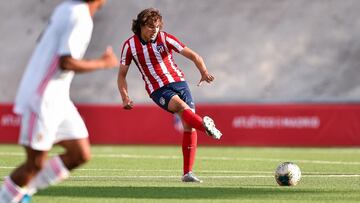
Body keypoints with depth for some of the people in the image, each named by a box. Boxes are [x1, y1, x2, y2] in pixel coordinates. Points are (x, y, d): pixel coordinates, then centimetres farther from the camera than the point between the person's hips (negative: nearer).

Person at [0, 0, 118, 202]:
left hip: (58, 100, 9)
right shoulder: (79, 17, -18)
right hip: (42, 101, -9)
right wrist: (103, 63, -13)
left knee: (81, 155, 7)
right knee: (36, 163, -4)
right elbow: (66, 62, -24)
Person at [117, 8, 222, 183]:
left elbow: (193, 56, -7)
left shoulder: (165, 39, -5)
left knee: (189, 125, -9)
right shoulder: (130, 45, -3)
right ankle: (206, 126, -62)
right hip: (158, 90, -2)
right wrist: (125, 97, -9)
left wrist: (204, 72, -26)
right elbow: (122, 74, 6)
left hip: (177, 81, 2)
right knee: (180, 105, -32)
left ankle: (188, 173, -2)